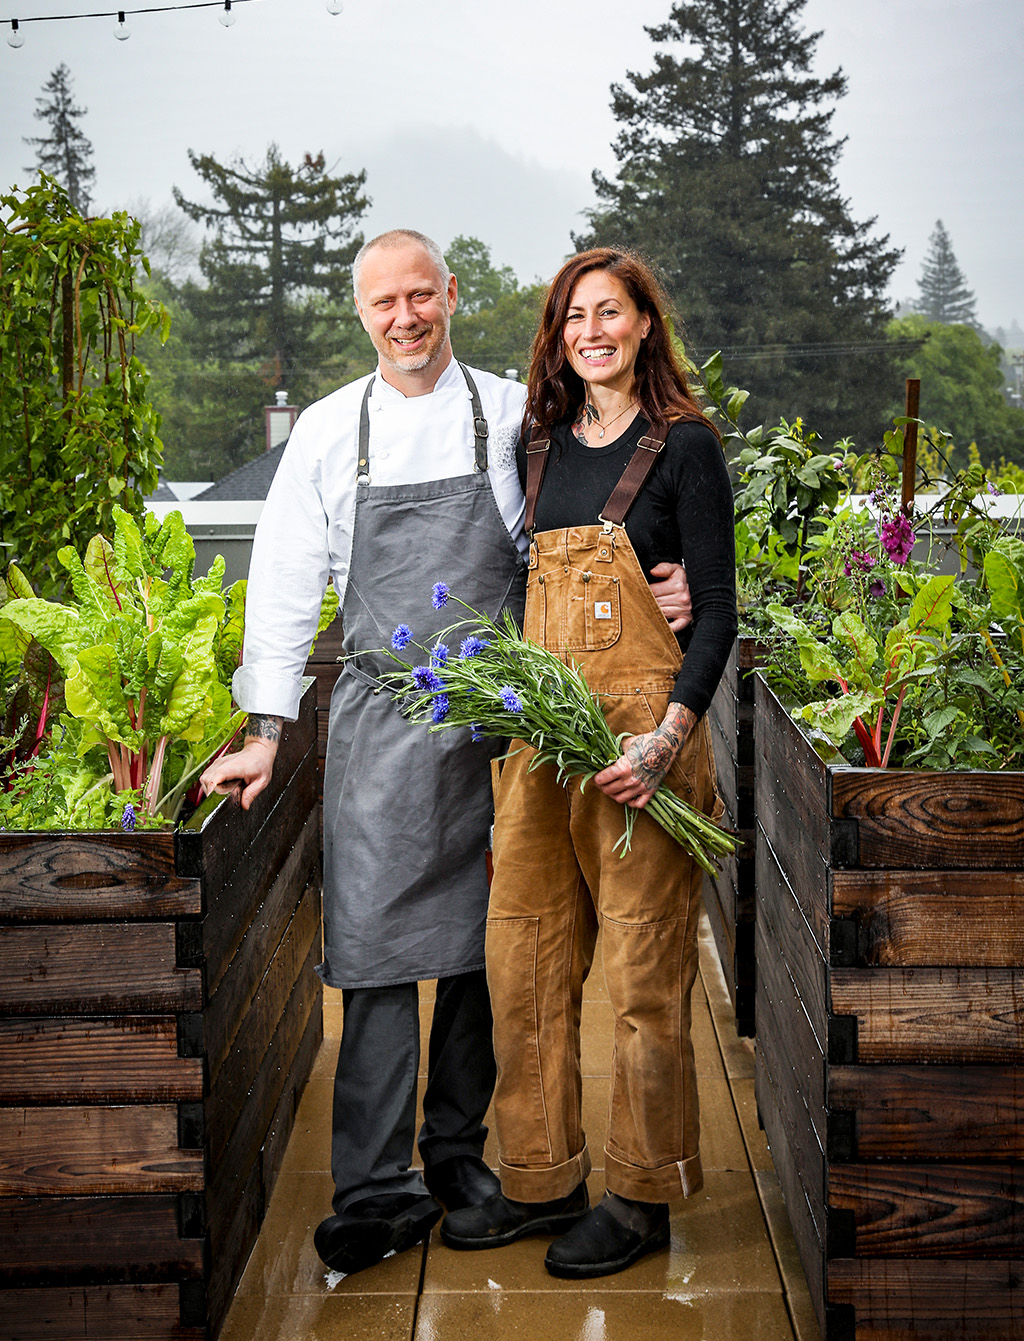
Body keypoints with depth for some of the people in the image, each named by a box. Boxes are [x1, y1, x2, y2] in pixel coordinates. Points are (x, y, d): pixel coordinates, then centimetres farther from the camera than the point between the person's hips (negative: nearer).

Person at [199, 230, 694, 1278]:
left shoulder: (515, 416, 4)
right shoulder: (327, 431, 7)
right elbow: (285, 587, 7)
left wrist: (670, 585, -13)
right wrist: (264, 734, 2)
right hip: (378, 724, 0)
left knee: (481, 944, 7)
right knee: (375, 950, -5)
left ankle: (458, 1152, 22)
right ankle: (378, 1192, 1)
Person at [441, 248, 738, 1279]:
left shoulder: (682, 444, -4)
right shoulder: (540, 443, 13)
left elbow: (718, 610, -8)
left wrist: (669, 736, -19)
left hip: (637, 738, -6)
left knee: (643, 970, 2)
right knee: (521, 962, 9)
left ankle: (642, 1197, 16)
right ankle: (542, 1180, 24)